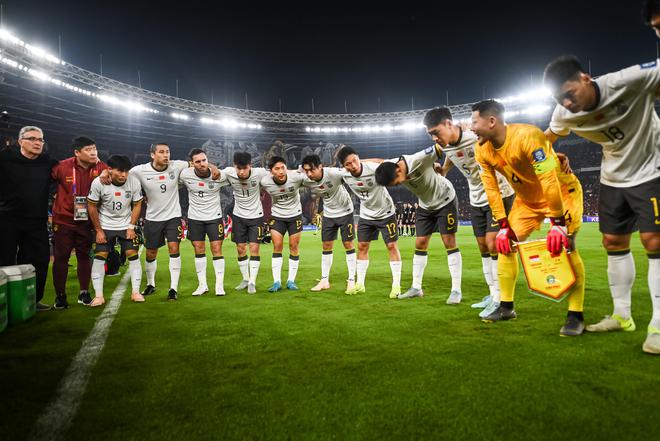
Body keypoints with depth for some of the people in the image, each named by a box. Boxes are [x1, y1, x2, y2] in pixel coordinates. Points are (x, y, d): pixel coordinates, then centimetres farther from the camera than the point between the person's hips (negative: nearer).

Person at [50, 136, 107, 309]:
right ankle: (60, 295, 15)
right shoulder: (62, 167, -12)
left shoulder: (100, 168, -8)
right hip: (63, 220, -2)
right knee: (61, 257, 3)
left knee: (84, 256, 10)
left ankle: (84, 293, 22)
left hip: (86, 221, 2)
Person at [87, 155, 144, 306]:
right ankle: (98, 295, 3)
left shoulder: (134, 182, -17)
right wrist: (98, 230, -8)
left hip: (126, 225, 1)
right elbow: (92, 206, -8)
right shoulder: (98, 182, -20)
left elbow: (137, 205, -4)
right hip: (105, 226, -1)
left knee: (133, 255, -5)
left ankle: (135, 292, 4)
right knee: (99, 257, -6)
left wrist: (131, 227, -8)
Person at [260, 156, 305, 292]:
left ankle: (291, 281, 14)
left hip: (295, 215, 0)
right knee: (277, 246, -4)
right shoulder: (265, 182, -20)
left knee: (294, 246, 3)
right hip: (277, 216, 1)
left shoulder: (296, 177, -25)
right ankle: (277, 282, 3)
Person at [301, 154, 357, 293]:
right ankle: (324, 280, 17)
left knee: (348, 245, 1)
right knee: (326, 246, 7)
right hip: (328, 214, 4)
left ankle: (351, 280, 10)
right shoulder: (306, 181, -16)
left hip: (344, 212, -4)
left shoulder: (334, 173, -30)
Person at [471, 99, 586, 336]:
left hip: (562, 191, -6)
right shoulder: (482, 150, -12)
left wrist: (557, 223, -33)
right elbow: (491, 188, -7)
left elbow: (549, 180, -34)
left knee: (566, 245, -20)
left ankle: (576, 316, -8)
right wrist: (503, 225, -9)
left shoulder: (527, 136, -33)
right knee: (505, 243, 0)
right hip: (527, 198, 7)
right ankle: (506, 307, 11)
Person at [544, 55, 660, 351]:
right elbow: (548, 136, 7)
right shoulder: (565, 114, -13)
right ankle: (622, 315, 21)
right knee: (613, 242, 7)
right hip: (612, 179, 5)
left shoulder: (630, 81, -28)